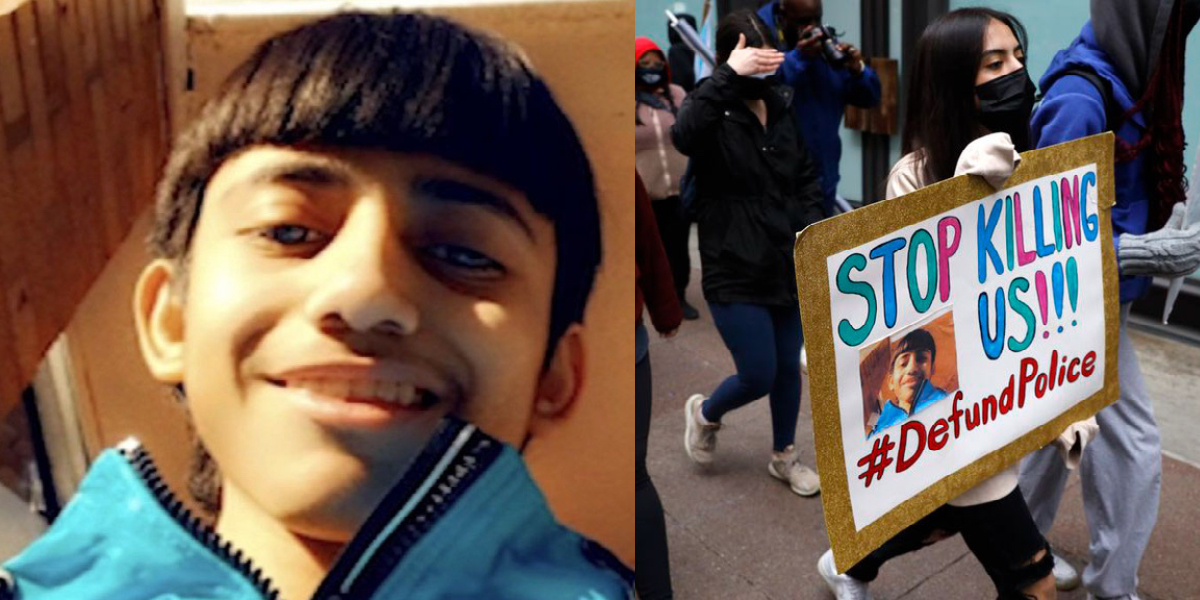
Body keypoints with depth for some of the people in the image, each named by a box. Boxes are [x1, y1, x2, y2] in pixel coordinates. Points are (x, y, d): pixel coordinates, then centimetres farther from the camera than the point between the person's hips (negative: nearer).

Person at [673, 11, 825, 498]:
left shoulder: (784, 108, 3)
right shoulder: (712, 109, -11)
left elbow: (807, 177, 11)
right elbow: (684, 135, -36)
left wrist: (810, 229, -4)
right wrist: (729, 77, -41)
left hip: (787, 266, 5)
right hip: (734, 269, -5)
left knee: (789, 367, 15)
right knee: (758, 376, 0)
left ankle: (784, 456, 38)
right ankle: (704, 413, 33)